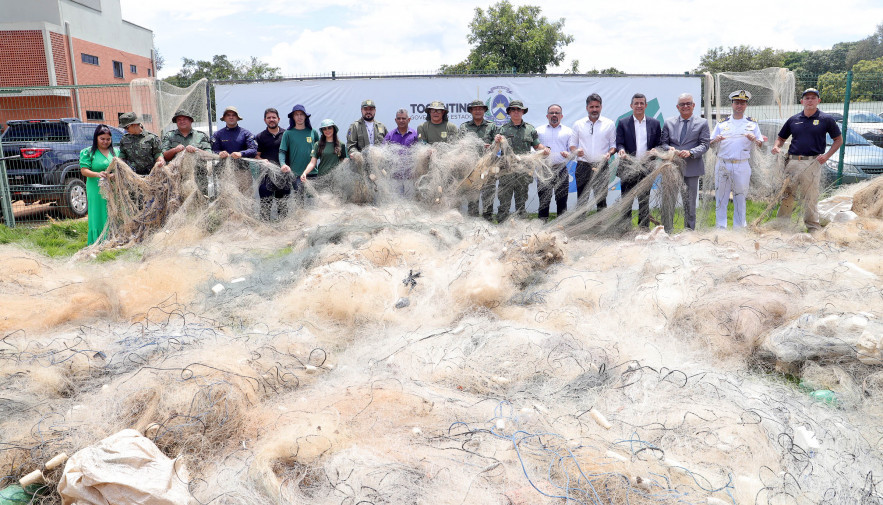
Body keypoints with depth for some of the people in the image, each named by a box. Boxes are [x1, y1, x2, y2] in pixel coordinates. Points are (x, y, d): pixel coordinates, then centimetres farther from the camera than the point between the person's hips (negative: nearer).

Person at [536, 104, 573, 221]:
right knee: (544, 200, -2)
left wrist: (568, 154, -12)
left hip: (561, 169, 1)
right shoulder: (539, 131, 15)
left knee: (562, 199, 2)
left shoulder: (568, 131, 16)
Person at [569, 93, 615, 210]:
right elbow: (572, 144, 13)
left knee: (601, 198, 2)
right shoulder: (578, 124, 10)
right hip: (583, 166, 0)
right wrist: (576, 151, -9)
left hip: (601, 166, 0)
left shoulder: (609, 124, 8)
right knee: (582, 199, 2)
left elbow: (614, 144, 11)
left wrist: (610, 153, -10)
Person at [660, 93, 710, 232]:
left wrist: (690, 152, -19)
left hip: (691, 169, -1)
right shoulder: (669, 122, 10)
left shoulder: (702, 123, 5)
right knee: (667, 202, 0)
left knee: (690, 203, 7)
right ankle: (666, 232, 9)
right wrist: (669, 148, -14)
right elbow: (662, 143, 9)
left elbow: (704, 144, -1)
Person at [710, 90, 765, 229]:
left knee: (740, 197, 5)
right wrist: (716, 140, -11)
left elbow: (761, 144, 11)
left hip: (742, 165, 0)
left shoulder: (752, 123, 12)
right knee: (721, 197, 1)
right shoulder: (722, 123, 12)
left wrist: (754, 139, -10)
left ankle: (739, 228, 13)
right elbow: (710, 144, 12)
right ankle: (721, 228, 8)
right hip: (723, 164, 0)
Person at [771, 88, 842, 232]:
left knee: (810, 198, -3)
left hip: (813, 163, -3)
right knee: (786, 195, 6)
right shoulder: (793, 119, 13)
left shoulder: (826, 119, 5)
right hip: (792, 162, 3)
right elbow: (781, 138, 21)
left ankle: (813, 228, 6)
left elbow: (838, 140, 10)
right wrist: (777, 147, -1)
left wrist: (827, 155, -4)